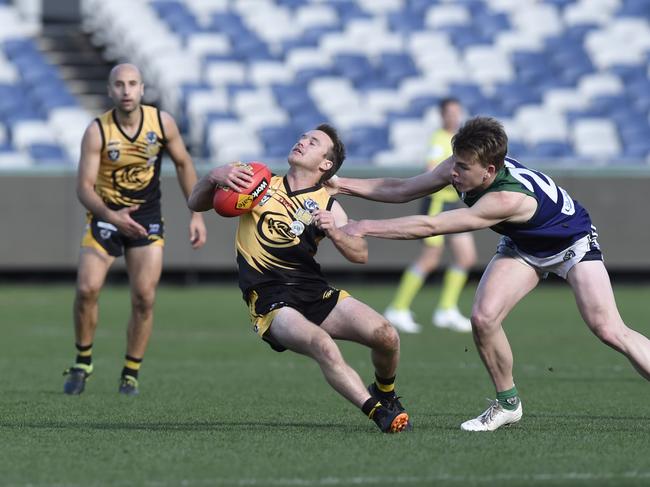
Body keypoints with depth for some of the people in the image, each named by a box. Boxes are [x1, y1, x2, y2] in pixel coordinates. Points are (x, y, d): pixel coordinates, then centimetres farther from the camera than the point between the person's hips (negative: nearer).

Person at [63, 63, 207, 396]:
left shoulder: (162, 122, -10)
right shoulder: (97, 131, -17)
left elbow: (183, 164, 4)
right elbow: (84, 187, -18)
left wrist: (196, 214, 0)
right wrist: (111, 216, -36)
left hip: (147, 218, 1)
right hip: (105, 215, -1)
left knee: (144, 299, -8)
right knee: (87, 289, -15)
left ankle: (131, 374, 7)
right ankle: (82, 362, 7)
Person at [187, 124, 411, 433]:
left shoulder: (326, 205, 13)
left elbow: (360, 255, 2)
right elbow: (196, 204, 14)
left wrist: (334, 233, -19)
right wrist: (214, 177, -7)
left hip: (314, 291, 3)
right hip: (269, 300, -3)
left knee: (386, 337, -15)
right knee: (321, 344, -34)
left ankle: (385, 395, 18)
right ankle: (378, 412, -31)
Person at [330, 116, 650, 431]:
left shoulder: (509, 198, -43)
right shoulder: (462, 167, -22)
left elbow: (430, 226, -44)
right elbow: (402, 190, -7)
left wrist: (366, 227, -42)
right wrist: (344, 186, -16)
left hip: (572, 243, -6)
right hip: (522, 247, 6)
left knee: (609, 331, -18)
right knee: (483, 317, -15)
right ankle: (507, 404, 3)